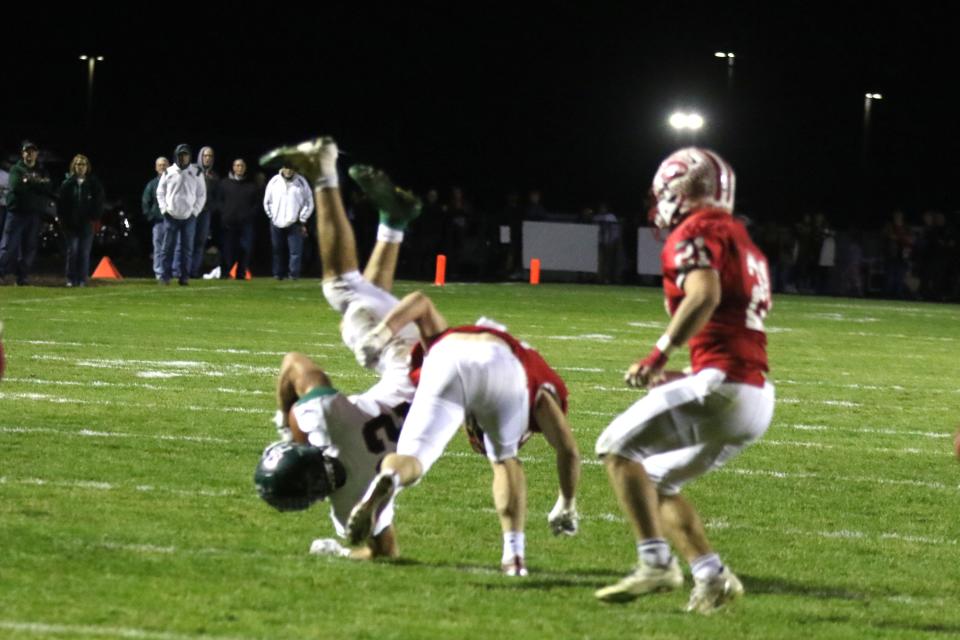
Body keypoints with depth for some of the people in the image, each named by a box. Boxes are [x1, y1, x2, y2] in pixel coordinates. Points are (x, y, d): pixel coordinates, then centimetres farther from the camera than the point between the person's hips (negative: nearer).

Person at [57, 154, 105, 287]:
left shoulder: (94, 184, 3)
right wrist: (62, 218, -3)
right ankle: (71, 279, 3)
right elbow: (60, 201, 4)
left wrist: (95, 219, -5)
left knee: (84, 252, 0)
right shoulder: (67, 184, 3)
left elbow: (99, 203, 3)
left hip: (87, 224, 0)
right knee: (72, 250, -2)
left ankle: (82, 280, 4)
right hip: (71, 224, 0)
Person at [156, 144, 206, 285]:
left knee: (187, 247, 0)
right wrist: (164, 209, -2)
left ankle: (184, 276, 4)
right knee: (168, 247, -3)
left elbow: (201, 194, 7)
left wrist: (195, 211, -2)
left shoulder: (196, 173, 3)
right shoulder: (168, 172, 4)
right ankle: (165, 276, -1)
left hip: (189, 217, 0)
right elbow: (160, 192, 9)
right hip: (171, 216, 0)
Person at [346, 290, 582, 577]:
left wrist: (383, 332, 16)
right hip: (502, 362, 0)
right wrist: (567, 505, 48)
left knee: (411, 459, 1)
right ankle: (514, 553, 15)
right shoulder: (540, 379, 39)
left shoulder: (449, 338, 47)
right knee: (505, 459, 27)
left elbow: (421, 301, 31)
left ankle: (387, 480, -34)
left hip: (445, 355, 0)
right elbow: (568, 449, 32)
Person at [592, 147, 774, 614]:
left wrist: (659, 355, -20)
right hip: (757, 398, 9)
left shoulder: (695, 233, -4)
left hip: (722, 384, -9)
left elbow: (705, 295, -24)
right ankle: (712, 578, 8)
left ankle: (656, 563, -13)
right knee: (656, 481, 18)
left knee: (619, 447, -4)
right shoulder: (741, 243, 25)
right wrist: (678, 380, 23)